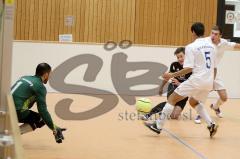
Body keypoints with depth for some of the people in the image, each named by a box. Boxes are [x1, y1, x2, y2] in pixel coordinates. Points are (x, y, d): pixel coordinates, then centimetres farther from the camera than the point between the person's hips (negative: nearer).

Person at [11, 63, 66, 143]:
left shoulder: (24, 78, 20)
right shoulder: (40, 86, -3)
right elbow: (43, 110, -6)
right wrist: (53, 128, 3)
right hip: (16, 111, -7)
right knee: (42, 119, 8)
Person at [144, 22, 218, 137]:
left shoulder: (191, 47, -7)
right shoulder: (211, 46, 13)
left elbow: (189, 68, -14)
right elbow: (214, 68, 17)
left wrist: (172, 75, -7)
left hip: (197, 80, -7)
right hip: (208, 82, 7)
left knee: (172, 99, 4)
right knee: (194, 102, 29)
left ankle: (158, 125, 2)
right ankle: (211, 124, 12)